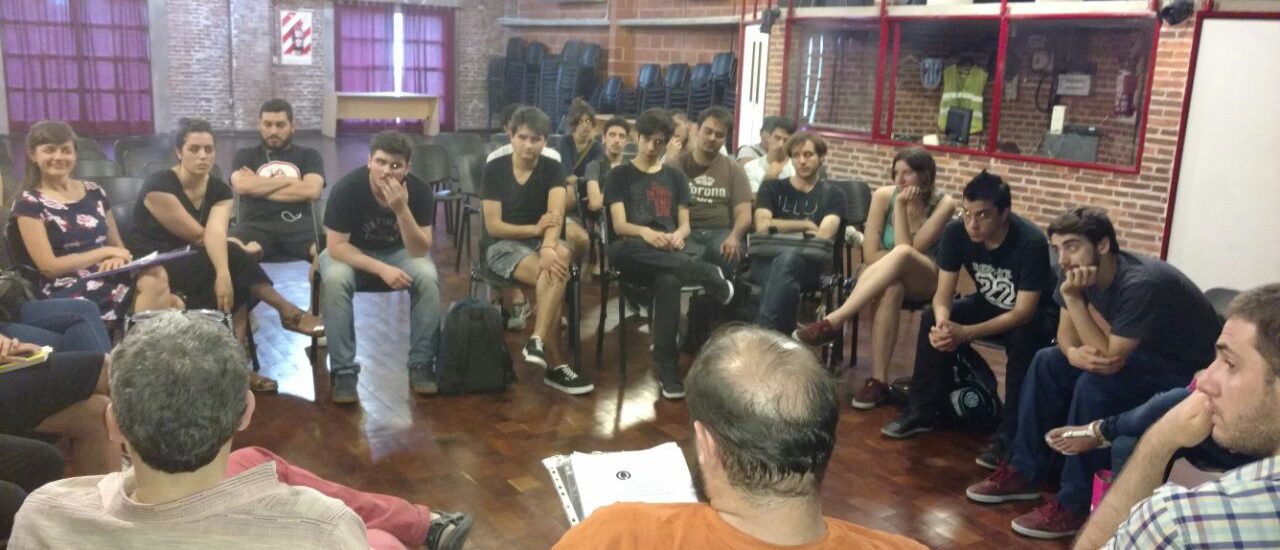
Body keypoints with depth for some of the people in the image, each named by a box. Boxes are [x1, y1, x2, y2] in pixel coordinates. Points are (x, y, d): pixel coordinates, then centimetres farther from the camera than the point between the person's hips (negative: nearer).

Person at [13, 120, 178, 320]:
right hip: (66, 296, -5)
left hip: (111, 280, 5)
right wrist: (106, 252, -9)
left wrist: (117, 258, -7)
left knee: (155, 279, -31)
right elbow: (49, 267, -4)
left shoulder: (94, 193, 17)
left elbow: (118, 245, 17)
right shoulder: (29, 204, 3)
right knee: (156, 288, -33)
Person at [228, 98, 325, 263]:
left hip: (297, 223, 0)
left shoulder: (309, 155, 20)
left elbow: (311, 190, -1)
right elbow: (241, 185, -1)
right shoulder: (245, 156, 22)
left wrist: (258, 187, 5)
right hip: (256, 223, 0)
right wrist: (289, 180, 4)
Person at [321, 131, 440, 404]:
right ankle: (344, 370, -22)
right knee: (334, 280, -34)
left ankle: (421, 364, -15)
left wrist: (402, 210, -39)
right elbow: (336, 247, -25)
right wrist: (381, 269, -36)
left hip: (398, 251, 1)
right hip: (350, 252, -1)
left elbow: (419, 251, -24)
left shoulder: (420, 191, -21)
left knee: (428, 277, -29)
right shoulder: (347, 188, -26)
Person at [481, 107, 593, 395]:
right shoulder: (494, 169, -5)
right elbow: (493, 226, -8)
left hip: (541, 241, 3)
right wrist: (535, 229, -14)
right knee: (555, 276, -32)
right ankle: (556, 363, -28)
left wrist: (548, 247, -36)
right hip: (502, 245, -3)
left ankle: (538, 340, -38)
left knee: (561, 256, -36)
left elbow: (556, 215, -18)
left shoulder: (552, 169, -1)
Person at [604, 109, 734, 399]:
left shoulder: (676, 177, 21)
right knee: (620, 249, -41)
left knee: (668, 281, -37)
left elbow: (685, 224, 14)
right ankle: (709, 276, -41)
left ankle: (667, 369, -35)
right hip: (634, 254, -1)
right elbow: (619, 225, -1)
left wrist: (678, 236, -12)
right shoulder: (620, 175, 12)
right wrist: (644, 232, -24)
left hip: (669, 252, 1)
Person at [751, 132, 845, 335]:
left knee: (787, 260, -39)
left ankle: (761, 331, -47)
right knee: (787, 284, -38)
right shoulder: (772, 188, 20)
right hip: (766, 260, 1)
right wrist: (806, 225, 3)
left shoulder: (833, 195, 17)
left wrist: (779, 227, 0)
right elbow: (762, 227, 3)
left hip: (808, 264, -1)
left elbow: (824, 235, -1)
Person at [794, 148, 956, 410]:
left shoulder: (944, 204, -12)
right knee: (892, 287, -39)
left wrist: (901, 206, -22)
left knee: (902, 255, -38)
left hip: (925, 282, -1)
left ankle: (832, 322, -44)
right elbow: (870, 254, -11)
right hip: (881, 278, 1)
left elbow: (907, 250, -21)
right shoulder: (884, 195, -8)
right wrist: (899, 262, -21)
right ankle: (877, 380, -39)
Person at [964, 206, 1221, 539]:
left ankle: (1073, 505, -19)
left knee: (1094, 384, -30)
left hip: (1187, 371, -8)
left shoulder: (1141, 285, -32)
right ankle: (1025, 473, 4)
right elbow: (1066, 333, -3)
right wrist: (1074, 353, -27)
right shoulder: (1081, 273, -8)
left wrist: (1073, 297, -35)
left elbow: (1109, 359, -31)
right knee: (1047, 363, -2)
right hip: (1142, 353, 8)